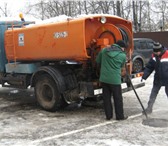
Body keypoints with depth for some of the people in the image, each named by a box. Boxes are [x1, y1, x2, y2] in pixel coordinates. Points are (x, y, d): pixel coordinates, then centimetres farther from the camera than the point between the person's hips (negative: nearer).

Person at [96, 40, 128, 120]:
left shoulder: (104, 50, 3)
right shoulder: (123, 55, -4)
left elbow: (98, 61, 12)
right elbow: (121, 66, 10)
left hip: (104, 78, 3)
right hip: (115, 80, -3)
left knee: (106, 98, 12)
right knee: (118, 98, 9)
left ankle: (108, 115, 18)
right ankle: (120, 116, 18)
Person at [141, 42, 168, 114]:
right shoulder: (154, 56, -4)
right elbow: (149, 67, 1)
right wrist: (144, 76, -7)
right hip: (158, 79, 4)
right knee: (153, 94, 9)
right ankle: (149, 108, 20)